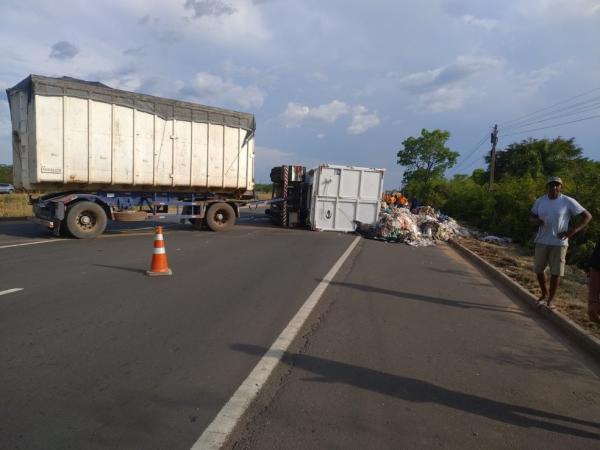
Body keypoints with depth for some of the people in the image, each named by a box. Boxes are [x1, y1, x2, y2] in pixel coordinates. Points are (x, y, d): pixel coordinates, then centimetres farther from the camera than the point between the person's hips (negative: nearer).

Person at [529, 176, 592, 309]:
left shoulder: (568, 202, -7)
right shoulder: (540, 201, 4)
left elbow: (588, 216, -3)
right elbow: (531, 217, 13)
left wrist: (574, 230, -14)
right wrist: (535, 220, -12)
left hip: (559, 243, -3)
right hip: (541, 242, 4)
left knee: (555, 273, 1)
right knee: (538, 270, 9)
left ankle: (551, 299, 17)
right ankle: (545, 294, 31)